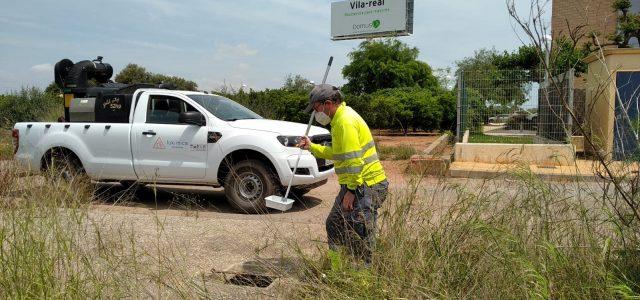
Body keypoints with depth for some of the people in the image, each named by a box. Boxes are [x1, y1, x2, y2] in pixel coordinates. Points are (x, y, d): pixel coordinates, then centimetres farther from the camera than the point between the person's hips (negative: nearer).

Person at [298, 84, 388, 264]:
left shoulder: (345, 121, -18)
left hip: (366, 185, -11)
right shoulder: (340, 119, 16)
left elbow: (354, 160, -23)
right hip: (353, 185, 11)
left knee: (360, 235, -4)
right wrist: (312, 147, 18)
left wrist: (351, 190, -22)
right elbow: (337, 153, 23)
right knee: (334, 225, 19)